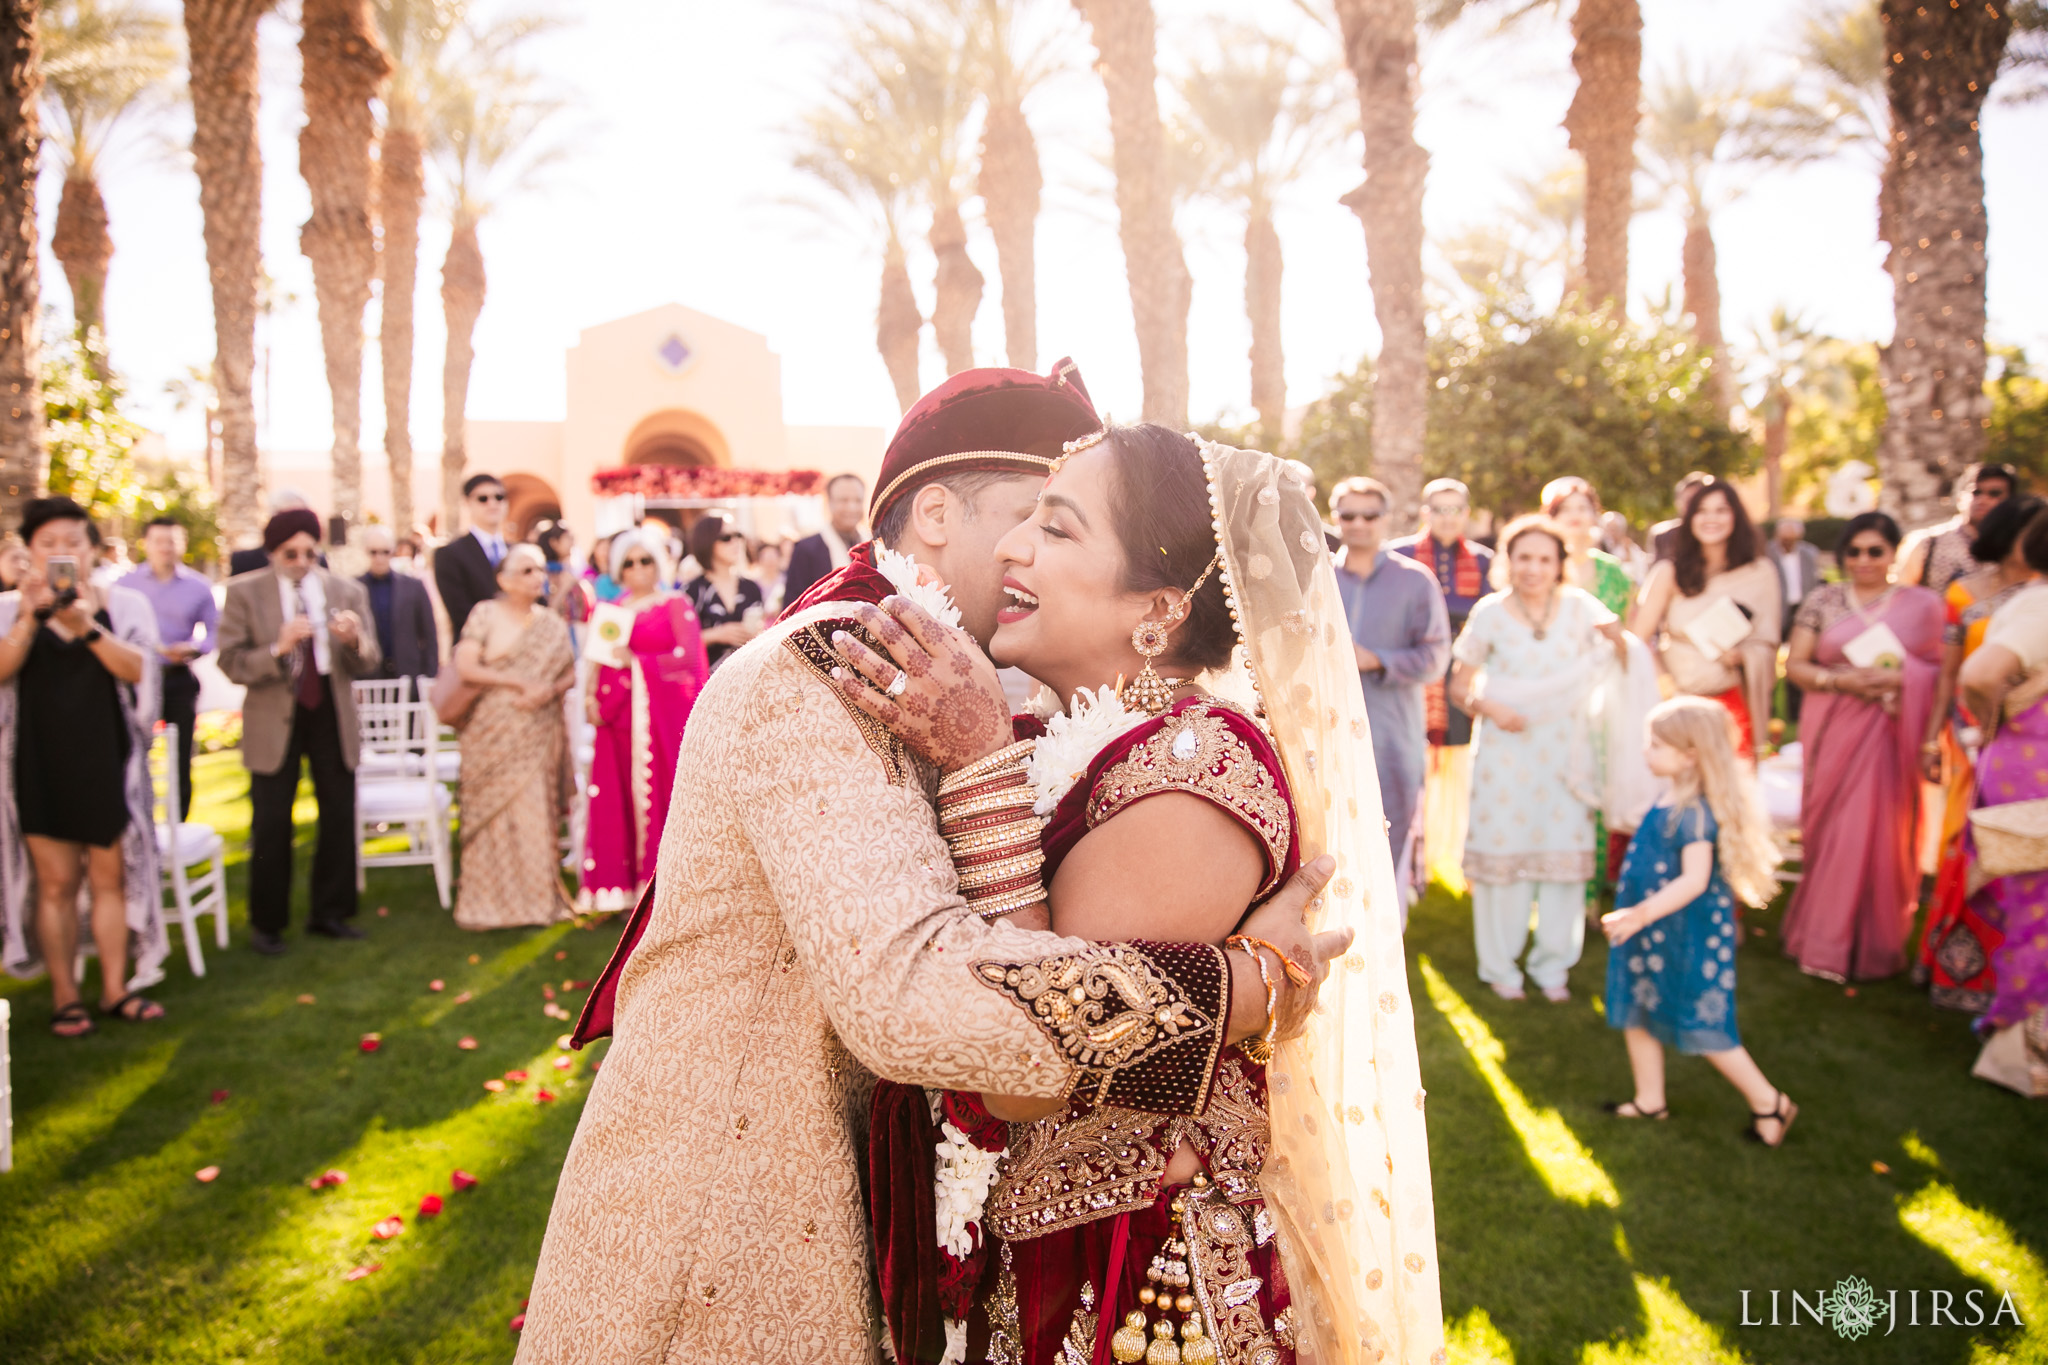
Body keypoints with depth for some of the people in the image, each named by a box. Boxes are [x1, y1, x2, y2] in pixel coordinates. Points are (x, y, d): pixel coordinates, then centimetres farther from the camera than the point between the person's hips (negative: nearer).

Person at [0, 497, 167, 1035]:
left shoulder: (125, 604, 3)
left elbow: (136, 669, -12)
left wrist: (86, 626, -25)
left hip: (107, 763, 0)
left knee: (110, 878, 5)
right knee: (55, 882, 3)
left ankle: (116, 989, 15)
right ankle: (65, 995, 13)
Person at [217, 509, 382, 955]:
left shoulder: (346, 591, 3)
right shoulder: (244, 592, -2)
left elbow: (367, 665, 1)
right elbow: (231, 663, -7)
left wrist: (355, 641, -22)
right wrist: (278, 649, -24)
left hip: (332, 715, 2)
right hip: (274, 718, -2)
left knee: (339, 816, 5)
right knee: (272, 824, 0)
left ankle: (330, 913, 20)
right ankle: (267, 922, 15)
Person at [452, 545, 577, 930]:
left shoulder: (553, 624, 10)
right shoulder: (486, 614, 0)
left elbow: (570, 672, 10)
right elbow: (464, 666, -9)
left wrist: (549, 690, -12)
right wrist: (519, 682, -13)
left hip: (538, 735, 3)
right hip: (494, 733, -3)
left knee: (537, 812, 1)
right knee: (494, 811, 0)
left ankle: (537, 897, 10)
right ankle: (488, 902, 8)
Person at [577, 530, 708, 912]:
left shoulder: (676, 605, 5)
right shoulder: (612, 609, 18)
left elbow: (688, 655, -6)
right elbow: (595, 660, 14)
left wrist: (636, 662, -7)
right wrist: (591, 696, -3)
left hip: (664, 714, -4)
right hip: (619, 716, 4)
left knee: (662, 792, -6)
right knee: (619, 797, -1)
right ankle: (625, 885, 3)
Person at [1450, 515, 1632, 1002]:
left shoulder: (1579, 606, 3)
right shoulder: (1490, 613, -2)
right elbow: (1458, 687, 1)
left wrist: (1615, 635, -13)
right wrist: (1488, 706, -18)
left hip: (1564, 752, 2)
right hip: (1506, 752, -2)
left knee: (1564, 849, 4)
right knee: (1503, 849, 2)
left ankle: (1552, 964, 19)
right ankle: (1499, 964, 18)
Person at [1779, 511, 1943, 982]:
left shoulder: (1922, 604, 6)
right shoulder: (1822, 601, 7)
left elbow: (1941, 672, 5)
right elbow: (1795, 664, 2)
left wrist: (1899, 679, -13)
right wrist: (1842, 681, -13)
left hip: (1891, 736, 0)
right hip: (1833, 734, 0)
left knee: (1881, 836, -1)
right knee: (1832, 835, 4)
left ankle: (1873, 944, 14)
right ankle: (1826, 941, 18)